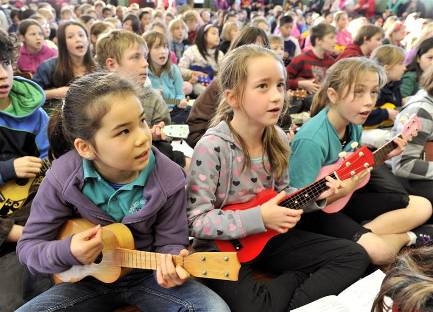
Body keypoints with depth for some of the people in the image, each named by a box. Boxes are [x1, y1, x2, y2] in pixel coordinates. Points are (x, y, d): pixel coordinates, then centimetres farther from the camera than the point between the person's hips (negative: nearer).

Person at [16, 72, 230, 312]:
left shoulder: (168, 179, -19)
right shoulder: (63, 178, -18)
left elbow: (169, 240, -9)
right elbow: (28, 246, -8)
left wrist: (170, 263, -32)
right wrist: (67, 252, -29)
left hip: (147, 274, 0)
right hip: (90, 280, 1)